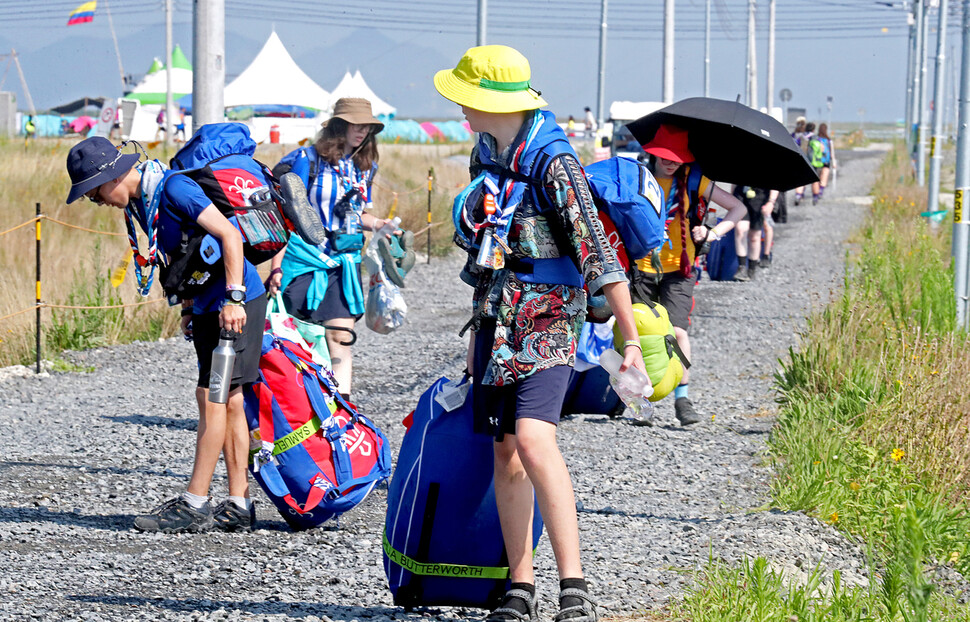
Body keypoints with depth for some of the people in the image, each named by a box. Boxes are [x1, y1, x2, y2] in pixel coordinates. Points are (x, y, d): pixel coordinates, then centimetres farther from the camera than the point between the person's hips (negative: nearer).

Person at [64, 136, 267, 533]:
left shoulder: (172, 189, -20)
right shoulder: (138, 202, 9)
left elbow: (229, 236, -23)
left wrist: (234, 298, -25)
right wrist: (188, 308, 18)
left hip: (236, 304, -10)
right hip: (208, 306, 10)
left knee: (213, 396, -8)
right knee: (227, 401, 8)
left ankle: (194, 504, -7)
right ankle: (238, 506, 9)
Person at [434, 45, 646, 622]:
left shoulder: (554, 163, -16)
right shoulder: (488, 154, 10)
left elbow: (599, 257, -19)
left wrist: (632, 339, -21)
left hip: (546, 321, -8)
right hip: (499, 319, 8)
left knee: (534, 441, -23)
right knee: (506, 455, 6)